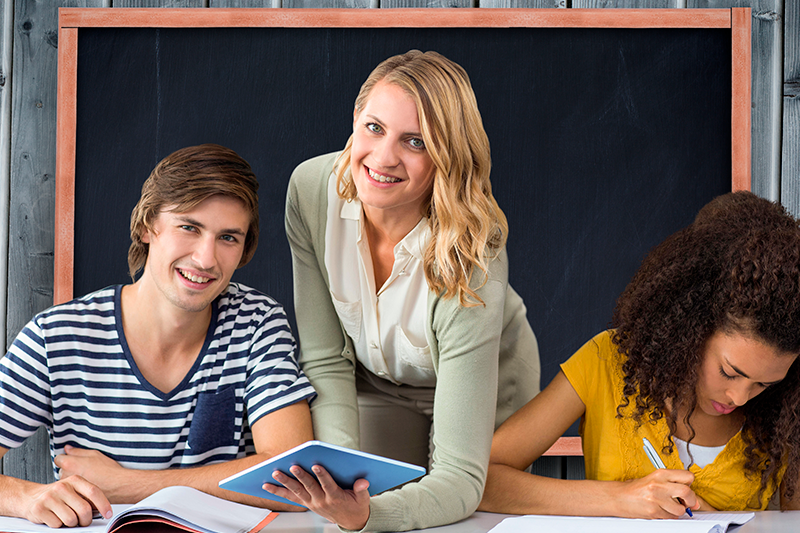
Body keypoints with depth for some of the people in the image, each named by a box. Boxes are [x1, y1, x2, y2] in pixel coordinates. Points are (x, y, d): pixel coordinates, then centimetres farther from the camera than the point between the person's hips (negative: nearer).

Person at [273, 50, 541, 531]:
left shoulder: (472, 268, -39)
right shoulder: (311, 189, -27)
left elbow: (460, 479, -40)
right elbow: (326, 359, -19)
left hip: (483, 395, -2)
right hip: (374, 386, 2)